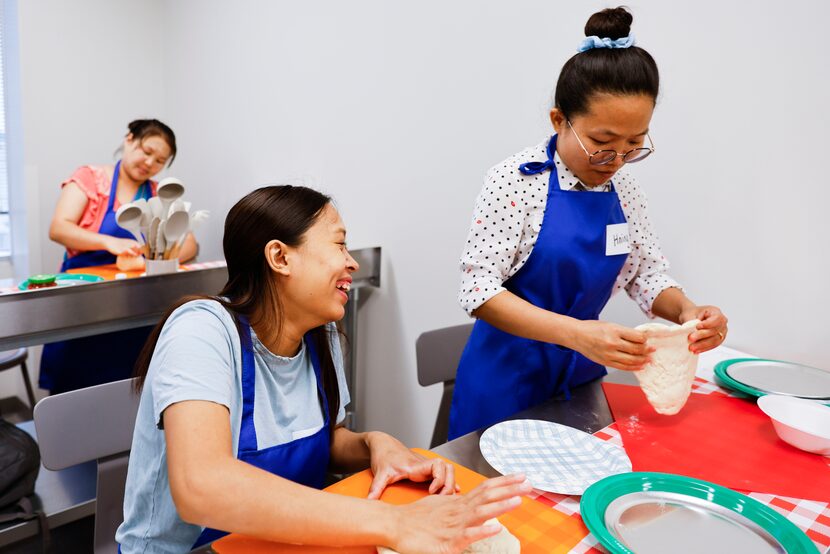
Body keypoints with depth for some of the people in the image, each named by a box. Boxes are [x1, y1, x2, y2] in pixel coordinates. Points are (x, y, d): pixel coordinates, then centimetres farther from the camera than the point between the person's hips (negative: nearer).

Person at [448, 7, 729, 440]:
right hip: (509, 378, -5)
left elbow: (647, 274, 7)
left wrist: (685, 310, -15)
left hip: (582, 375, 5)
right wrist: (577, 333, -32)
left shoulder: (624, 189, 0)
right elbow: (478, 288, -21)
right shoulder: (515, 180, -17)